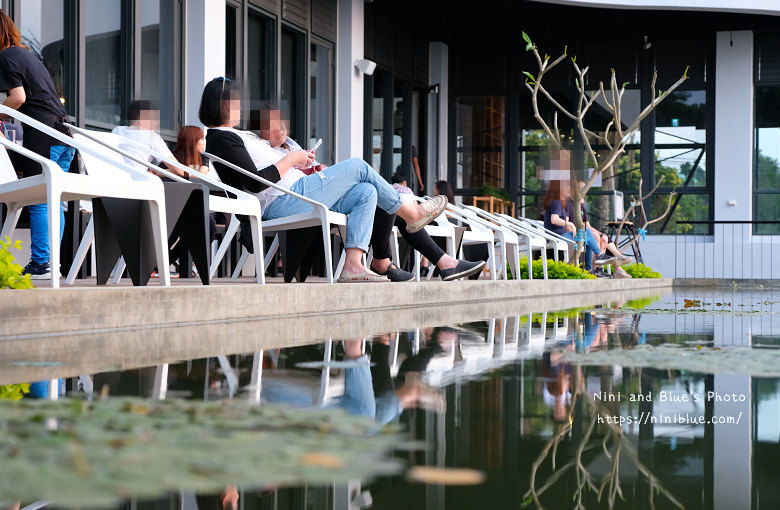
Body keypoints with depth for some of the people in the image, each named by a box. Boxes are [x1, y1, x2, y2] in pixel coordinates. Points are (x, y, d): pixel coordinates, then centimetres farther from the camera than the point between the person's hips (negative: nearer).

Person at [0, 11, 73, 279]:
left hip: (43, 134, -8)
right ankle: (52, 262, 11)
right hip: (63, 132, 8)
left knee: (38, 202, -6)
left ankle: (41, 263, -6)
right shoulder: (28, 54, 23)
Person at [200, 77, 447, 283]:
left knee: (366, 192, 4)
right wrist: (291, 159, -11)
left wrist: (297, 164, 10)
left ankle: (352, 264, -9)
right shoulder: (221, 139, -13)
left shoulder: (233, 135, 21)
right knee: (358, 167, -3)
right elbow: (256, 183, -22)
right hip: (284, 203, -11)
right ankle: (411, 213, 16)